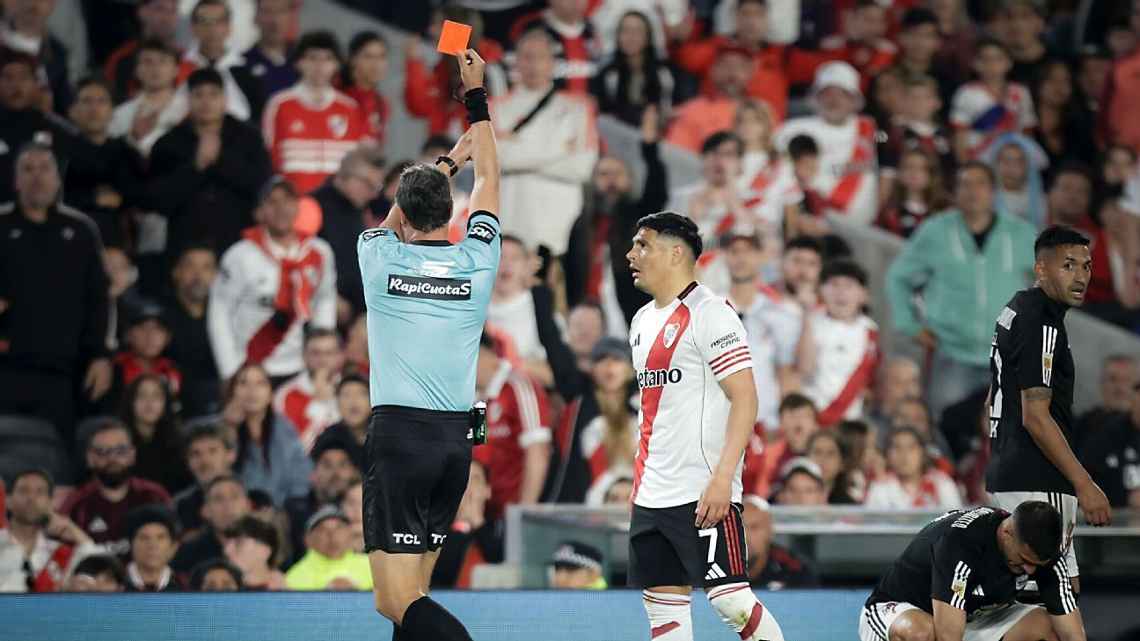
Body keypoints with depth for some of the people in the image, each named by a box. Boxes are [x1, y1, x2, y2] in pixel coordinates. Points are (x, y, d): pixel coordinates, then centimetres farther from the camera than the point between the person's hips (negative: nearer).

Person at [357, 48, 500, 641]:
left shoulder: (380, 257, -1)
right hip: (457, 437, 4)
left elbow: (401, 215, 24)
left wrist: (447, 160, 37)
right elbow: (488, 181, 20)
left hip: (398, 435, -4)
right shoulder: (476, 261, 4)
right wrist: (476, 96, 30)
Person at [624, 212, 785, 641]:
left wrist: (722, 478, -22)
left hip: (703, 492, -9)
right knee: (662, 602, 4)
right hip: (652, 494, 9)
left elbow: (745, 399, -14)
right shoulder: (643, 320, 17)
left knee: (729, 597, -13)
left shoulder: (709, 312, -9)